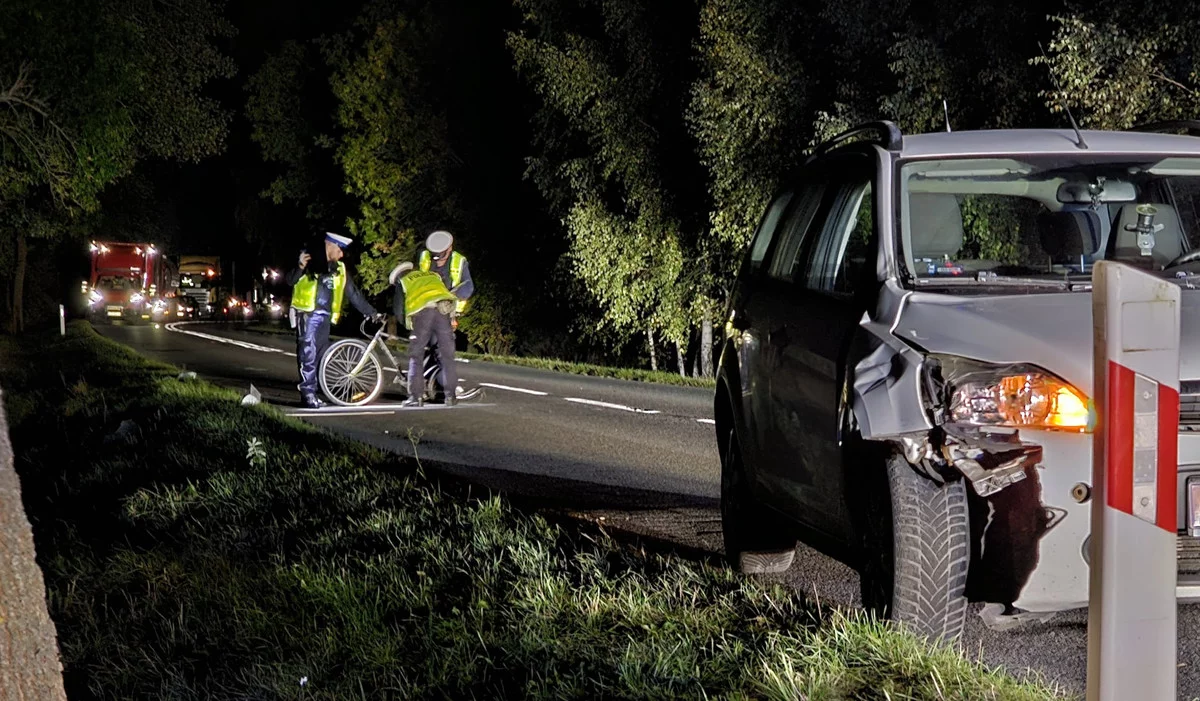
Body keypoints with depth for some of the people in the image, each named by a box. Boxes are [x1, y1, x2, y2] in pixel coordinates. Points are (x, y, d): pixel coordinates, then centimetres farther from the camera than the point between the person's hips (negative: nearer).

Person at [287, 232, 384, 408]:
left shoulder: (339, 269, 14)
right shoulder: (311, 261, -1)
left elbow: (353, 294, 19)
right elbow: (291, 281, -7)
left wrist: (372, 313, 17)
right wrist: (300, 267, -26)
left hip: (325, 317, 6)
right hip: (307, 315, -6)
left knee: (322, 356, 5)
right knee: (308, 354, -11)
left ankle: (311, 393, 10)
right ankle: (308, 393, -10)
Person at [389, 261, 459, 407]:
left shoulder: (403, 282, 22)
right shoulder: (434, 276, 34)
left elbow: (398, 309, 15)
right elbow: (448, 296, 31)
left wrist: (406, 324, 28)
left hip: (422, 312, -3)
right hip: (444, 309, 3)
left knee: (416, 357, 7)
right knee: (447, 355, 9)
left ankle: (416, 396, 2)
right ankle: (451, 395, 7)